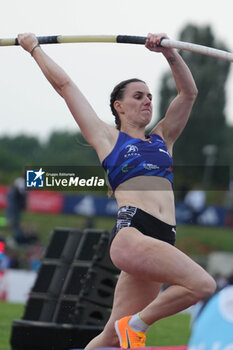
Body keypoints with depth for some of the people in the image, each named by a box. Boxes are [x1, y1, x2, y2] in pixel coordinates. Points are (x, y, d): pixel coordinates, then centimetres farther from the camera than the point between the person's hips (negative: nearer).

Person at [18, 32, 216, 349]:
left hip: (163, 240, 5)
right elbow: (64, 85, 17)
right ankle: (136, 324, -6)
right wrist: (35, 49, 24)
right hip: (130, 231, -5)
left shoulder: (162, 139, 26)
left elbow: (189, 92, 21)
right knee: (202, 284, -23)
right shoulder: (107, 138, 13)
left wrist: (169, 52, 9)